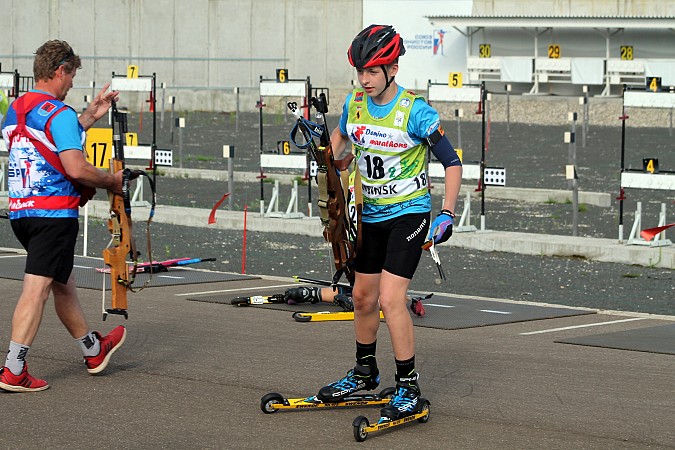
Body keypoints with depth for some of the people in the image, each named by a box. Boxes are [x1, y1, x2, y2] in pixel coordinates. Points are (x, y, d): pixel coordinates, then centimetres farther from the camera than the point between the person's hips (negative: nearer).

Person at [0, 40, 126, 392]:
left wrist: (89, 117, 27)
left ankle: (93, 350, 37)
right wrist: (113, 181, -4)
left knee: (63, 282, 21)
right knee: (37, 288, -9)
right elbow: (76, 168, -20)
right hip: (54, 211, -9)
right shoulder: (59, 113, -12)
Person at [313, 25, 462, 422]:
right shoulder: (355, 103, -1)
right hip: (371, 215, 7)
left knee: (390, 299, -17)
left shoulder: (416, 112, -18)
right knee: (363, 297, 15)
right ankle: (365, 373, 34)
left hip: (409, 214, -7)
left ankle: (409, 389, -8)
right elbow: (341, 137, 22)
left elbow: (452, 162, -12)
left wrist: (447, 214, -18)